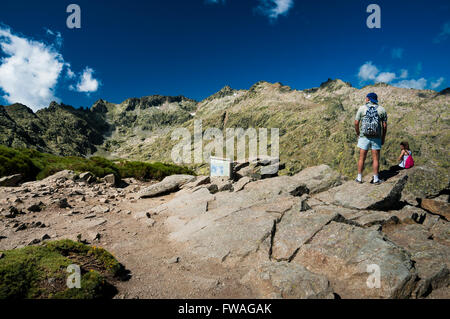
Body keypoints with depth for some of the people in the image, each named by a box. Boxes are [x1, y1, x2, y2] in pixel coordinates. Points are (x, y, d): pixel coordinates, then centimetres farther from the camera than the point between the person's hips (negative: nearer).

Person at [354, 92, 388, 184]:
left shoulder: (362, 108, 0)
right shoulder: (382, 109, 4)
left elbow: (356, 123, -2)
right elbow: (385, 126, 1)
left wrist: (358, 133, 12)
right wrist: (383, 138, 10)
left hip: (364, 137, -1)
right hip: (376, 138, 1)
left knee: (362, 158, 6)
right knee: (375, 159, 5)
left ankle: (359, 178, 11)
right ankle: (376, 179, 9)